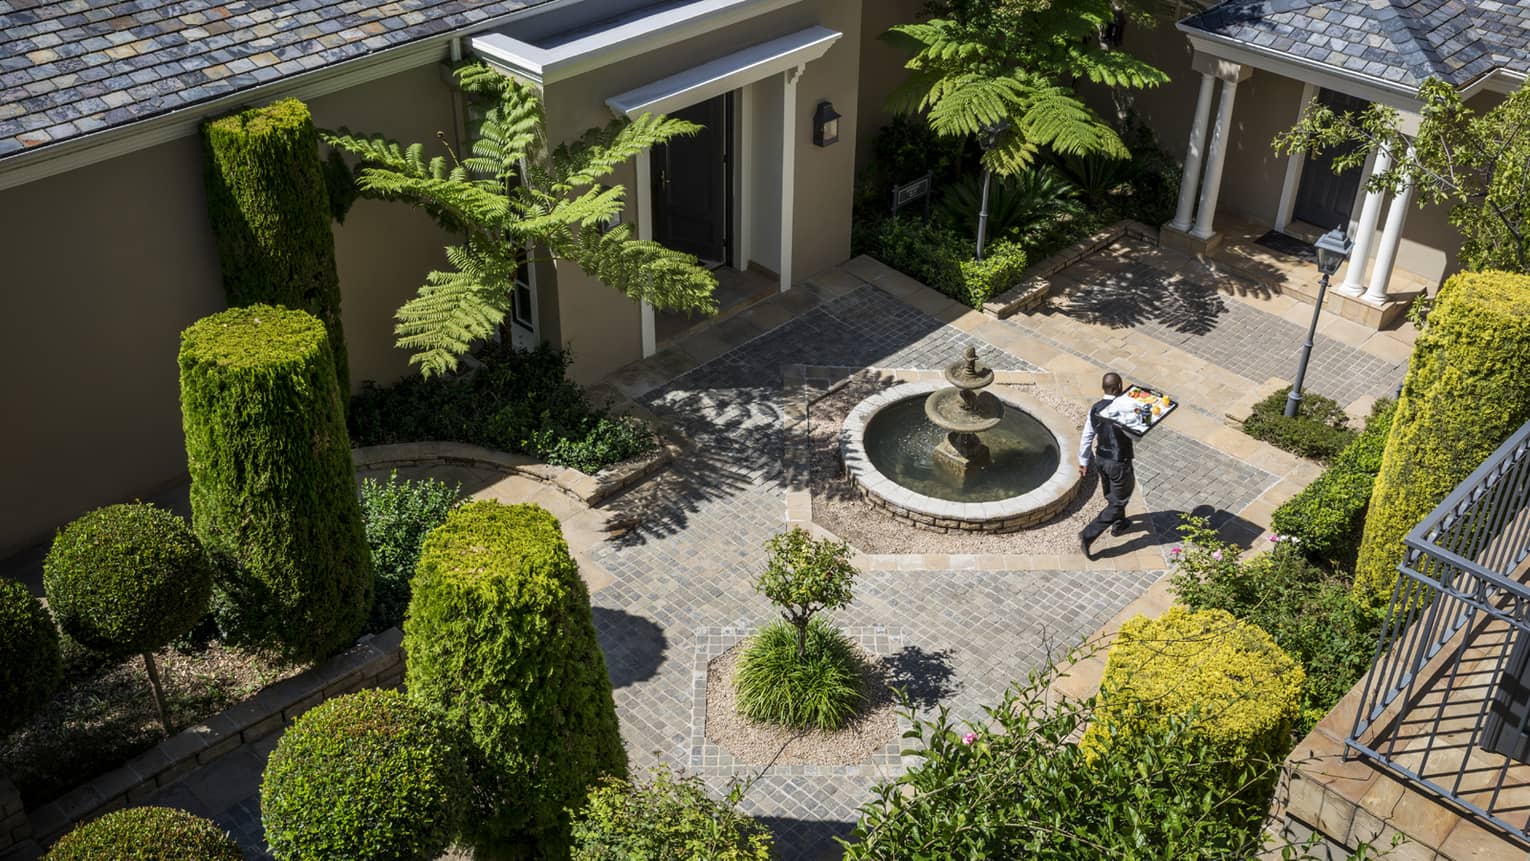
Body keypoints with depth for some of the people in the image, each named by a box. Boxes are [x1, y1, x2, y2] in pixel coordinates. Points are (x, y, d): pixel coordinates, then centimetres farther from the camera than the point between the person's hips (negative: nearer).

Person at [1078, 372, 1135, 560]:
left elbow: (1087, 437, 1)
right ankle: (1088, 535, -2)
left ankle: (1119, 524, 53)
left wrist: (1083, 462, 11)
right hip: (1118, 463, -7)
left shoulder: (1095, 409, -6)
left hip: (1100, 459, 7)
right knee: (1118, 502, 6)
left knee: (1112, 496, 29)